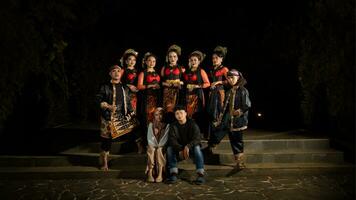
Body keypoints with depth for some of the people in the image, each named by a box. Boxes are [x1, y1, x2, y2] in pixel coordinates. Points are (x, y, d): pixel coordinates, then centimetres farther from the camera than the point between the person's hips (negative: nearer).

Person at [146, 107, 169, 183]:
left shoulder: (167, 125, 4)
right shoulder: (151, 124, 11)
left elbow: (166, 138, -3)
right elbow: (149, 137, 6)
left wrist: (159, 146, -15)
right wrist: (153, 145, -9)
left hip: (162, 146, -1)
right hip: (152, 146, 2)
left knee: (159, 150, -34)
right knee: (151, 151, -32)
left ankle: (160, 175, -34)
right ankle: (150, 175, -34)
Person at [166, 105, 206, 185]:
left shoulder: (192, 124, -11)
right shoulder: (173, 126, -4)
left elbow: (196, 138, -21)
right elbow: (172, 140, -15)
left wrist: (188, 147, -39)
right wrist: (180, 150, -33)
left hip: (191, 147, -2)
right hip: (179, 148, 3)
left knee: (197, 148, -34)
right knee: (169, 148, -25)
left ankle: (200, 174, -35)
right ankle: (173, 174, -25)